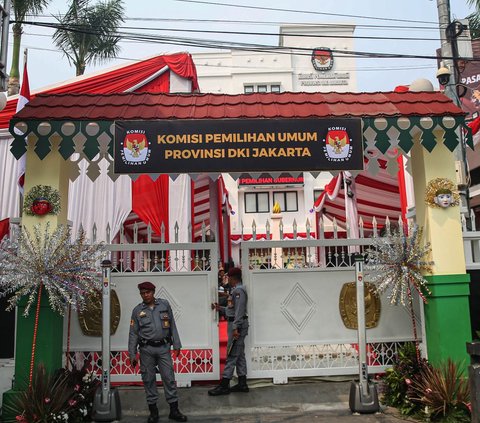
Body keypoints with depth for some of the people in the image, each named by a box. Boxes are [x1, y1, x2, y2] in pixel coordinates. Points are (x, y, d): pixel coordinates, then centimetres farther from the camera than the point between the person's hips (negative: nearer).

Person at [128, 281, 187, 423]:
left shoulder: (164, 305, 3)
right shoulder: (137, 310, 2)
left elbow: (172, 326, 6)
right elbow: (133, 334, 4)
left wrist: (177, 345, 5)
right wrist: (132, 355, 2)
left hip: (163, 347, 0)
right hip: (146, 349, 0)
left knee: (169, 378, 1)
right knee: (148, 379, 6)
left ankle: (174, 410, 10)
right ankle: (153, 410, 19)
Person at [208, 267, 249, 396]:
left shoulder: (239, 290, -16)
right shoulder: (236, 290, 16)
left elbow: (239, 311, -22)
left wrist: (236, 328, -25)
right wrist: (220, 308, 21)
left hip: (237, 325, -11)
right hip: (236, 325, 11)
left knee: (231, 355, -7)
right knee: (239, 355, 13)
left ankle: (224, 386, -3)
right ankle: (242, 384, 19)